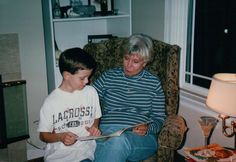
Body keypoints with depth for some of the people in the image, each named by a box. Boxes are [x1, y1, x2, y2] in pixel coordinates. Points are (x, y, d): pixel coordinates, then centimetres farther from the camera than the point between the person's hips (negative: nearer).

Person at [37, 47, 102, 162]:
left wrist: (94, 127, -2)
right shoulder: (50, 102, -5)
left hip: (84, 150, 1)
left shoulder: (91, 92, 3)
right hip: (58, 153, -1)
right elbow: (43, 135, 3)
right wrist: (60, 137, -15)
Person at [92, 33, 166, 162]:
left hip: (141, 137, 0)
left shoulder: (154, 83, 12)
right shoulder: (108, 76, 16)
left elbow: (159, 119, 12)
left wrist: (147, 129, -10)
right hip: (106, 131, 1)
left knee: (118, 141, -37)